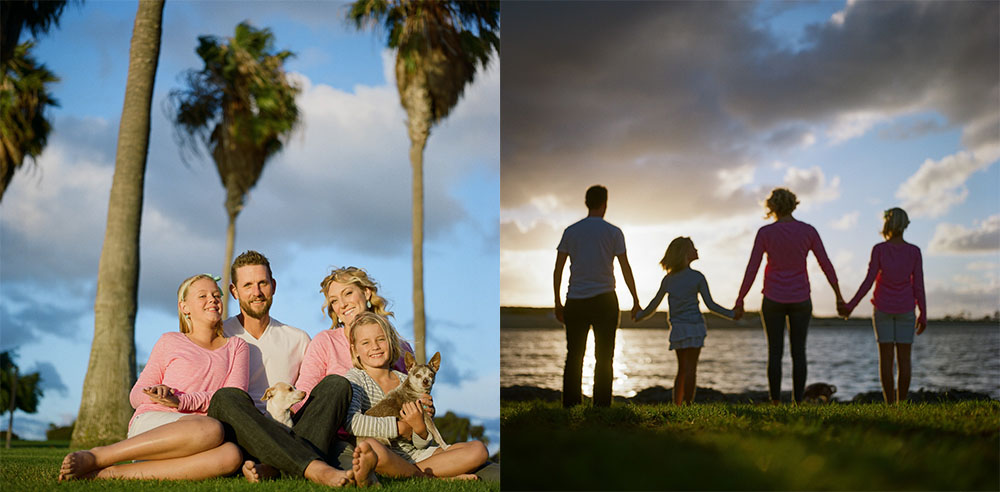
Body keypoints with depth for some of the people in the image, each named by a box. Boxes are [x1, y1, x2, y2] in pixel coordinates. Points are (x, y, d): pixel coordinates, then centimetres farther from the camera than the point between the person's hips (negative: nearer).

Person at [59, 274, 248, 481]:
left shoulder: (236, 347, 22)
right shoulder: (170, 342, 20)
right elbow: (136, 395, 18)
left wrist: (182, 402, -12)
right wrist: (155, 393, -8)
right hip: (150, 423, -2)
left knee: (231, 456, -38)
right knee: (211, 429, -39)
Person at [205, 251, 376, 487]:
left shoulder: (298, 340, 21)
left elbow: (309, 394, 18)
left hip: (291, 432, 3)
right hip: (245, 436, -2)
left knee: (336, 384, -19)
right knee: (227, 397, -34)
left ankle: (273, 468, -43)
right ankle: (316, 469, -52)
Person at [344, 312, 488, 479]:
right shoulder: (356, 379, 0)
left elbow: (422, 444, 10)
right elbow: (351, 422, -23)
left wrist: (420, 427, -15)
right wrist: (401, 427, -13)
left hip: (414, 455, 5)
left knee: (478, 449, -9)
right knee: (368, 445, -41)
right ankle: (428, 477, -15)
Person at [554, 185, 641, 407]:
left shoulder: (570, 231, 8)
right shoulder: (613, 232, 1)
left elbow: (558, 270, 7)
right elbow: (625, 269, 0)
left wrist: (557, 303, 12)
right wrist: (635, 300, 7)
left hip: (575, 302, 2)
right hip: (604, 300, -2)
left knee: (574, 357, 5)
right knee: (604, 358, 1)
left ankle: (570, 406, 1)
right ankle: (601, 406, -3)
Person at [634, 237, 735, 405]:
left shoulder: (668, 279, 7)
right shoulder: (697, 277, -7)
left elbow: (654, 305, 9)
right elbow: (710, 304, -8)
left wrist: (638, 317, 25)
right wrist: (732, 314, 0)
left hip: (677, 328, 5)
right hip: (693, 326, -5)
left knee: (682, 369, 13)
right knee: (690, 369, -3)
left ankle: (676, 406, 11)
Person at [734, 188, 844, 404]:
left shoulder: (765, 233, -8)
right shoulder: (809, 231, -4)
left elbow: (751, 269, -8)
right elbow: (826, 265, -2)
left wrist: (740, 301, -2)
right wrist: (839, 296, 6)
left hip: (773, 299, -1)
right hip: (800, 299, 1)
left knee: (775, 352, 5)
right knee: (798, 351, 7)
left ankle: (775, 404, 3)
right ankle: (798, 402, 4)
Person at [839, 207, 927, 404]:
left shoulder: (879, 249, -10)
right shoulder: (914, 252, -7)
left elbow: (868, 281, -10)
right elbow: (918, 286, -5)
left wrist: (851, 305, -2)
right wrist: (923, 315, 3)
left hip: (883, 308, 0)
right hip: (905, 310, 1)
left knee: (886, 356, 3)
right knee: (904, 356, 5)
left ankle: (889, 404, 1)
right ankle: (901, 403, 4)